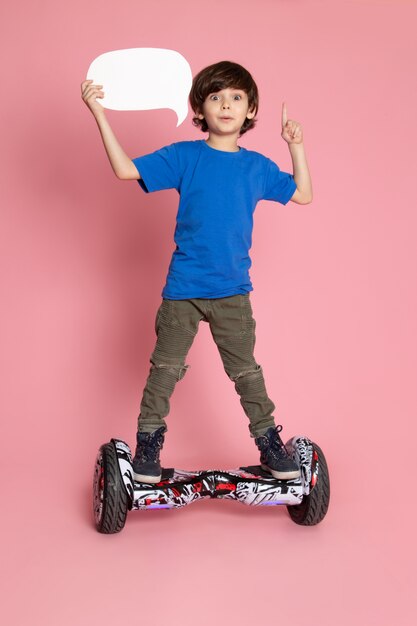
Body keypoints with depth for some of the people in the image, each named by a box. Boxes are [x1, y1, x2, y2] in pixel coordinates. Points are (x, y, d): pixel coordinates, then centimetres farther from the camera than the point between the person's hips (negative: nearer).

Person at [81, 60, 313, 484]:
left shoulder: (258, 166, 6)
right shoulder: (184, 156, -2)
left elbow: (303, 195, 15)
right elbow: (125, 169, -8)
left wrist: (296, 146, 6)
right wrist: (99, 113, -12)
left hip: (233, 292, 2)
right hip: (182, 289, -1)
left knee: (246, 371, 10)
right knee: (164, 368, 7)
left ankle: (269, 444, 23)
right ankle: (148, 443, 22)